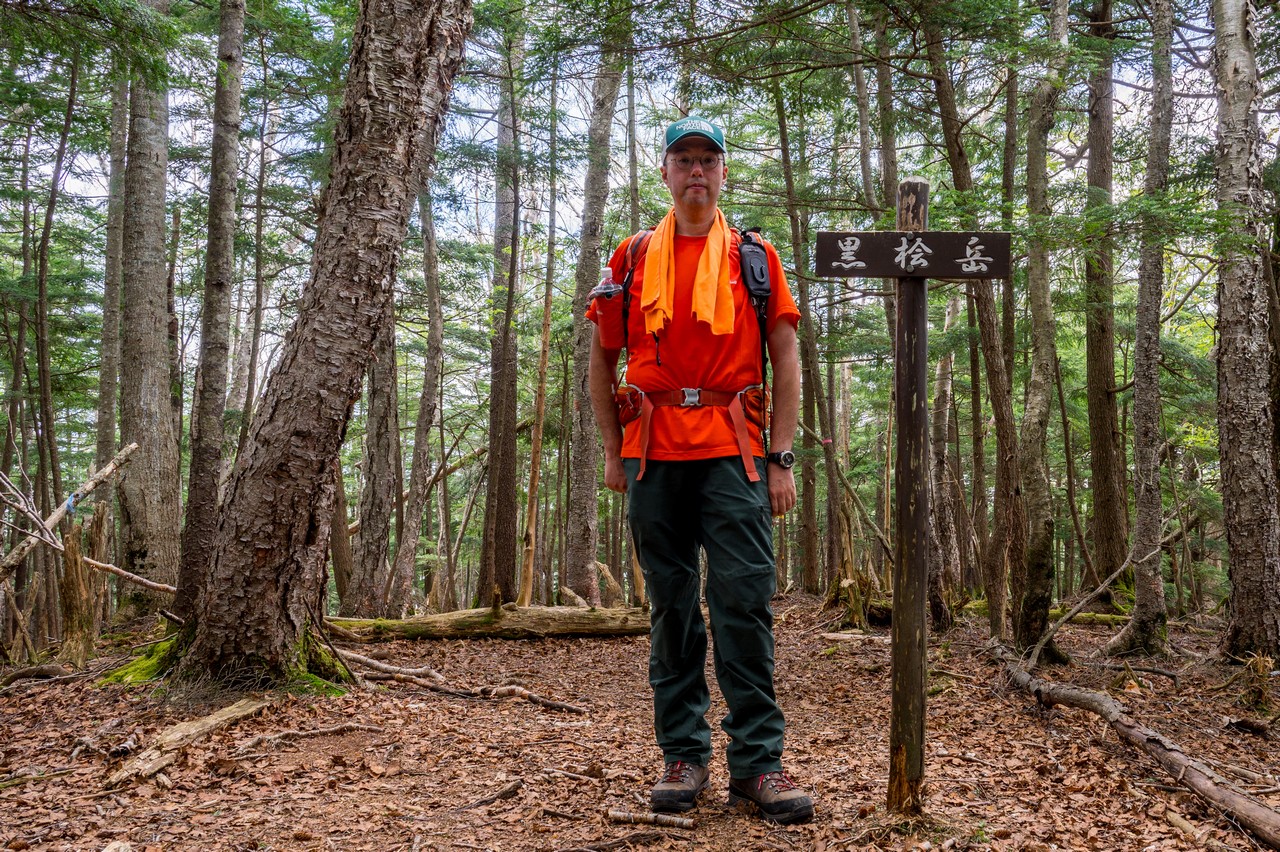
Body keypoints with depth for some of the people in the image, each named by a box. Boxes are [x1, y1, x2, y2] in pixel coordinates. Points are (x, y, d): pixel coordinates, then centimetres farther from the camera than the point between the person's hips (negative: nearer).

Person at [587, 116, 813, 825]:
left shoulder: (754, 258, 9)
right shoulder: (632, 259, 12)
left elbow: (786, 361, 6)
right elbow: (602, 360, 15)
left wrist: (781, 459, -2)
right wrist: (614, 452, 9)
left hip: (733, 453, -1)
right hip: (655, 453, 2)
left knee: (744, 600, -5)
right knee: (671, 607, 6)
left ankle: (756, 761, 2)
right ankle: (684, 754, 16)